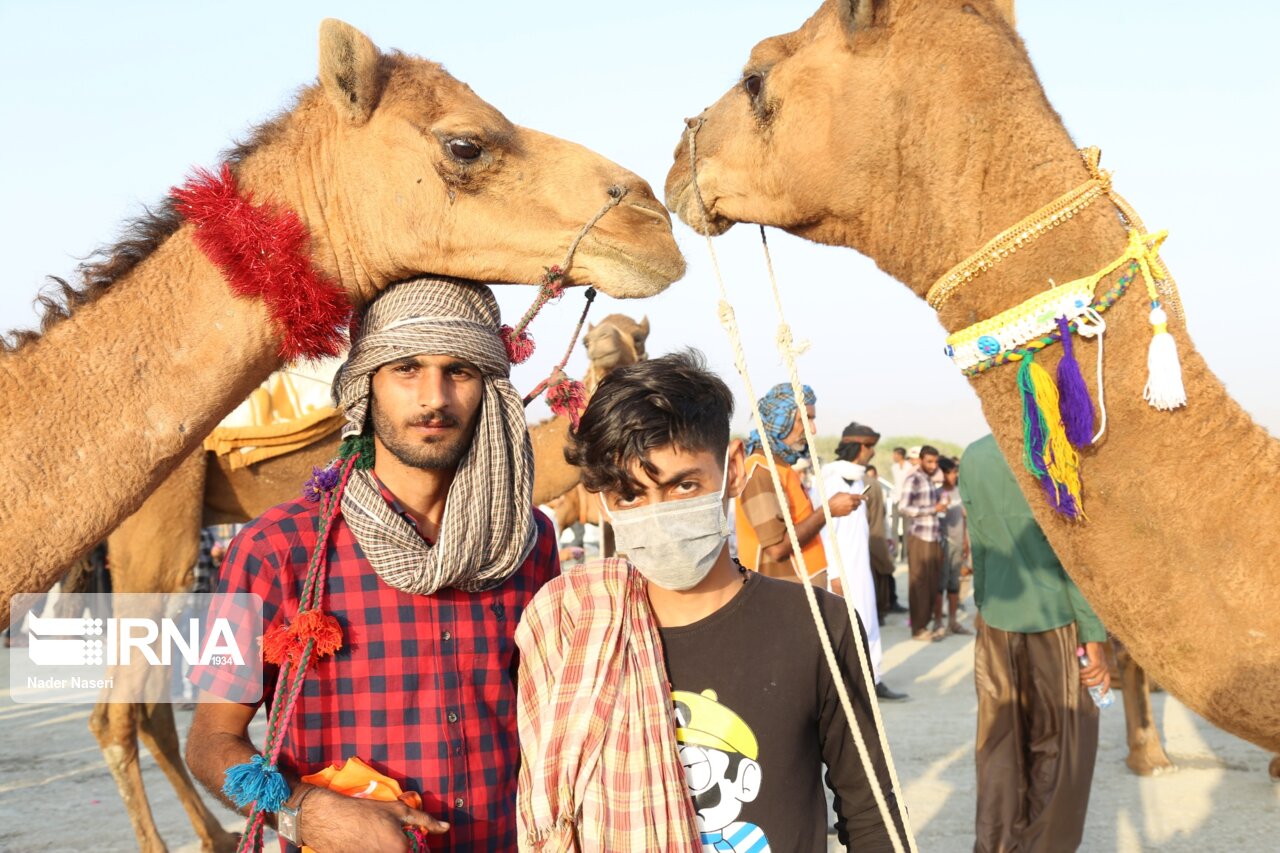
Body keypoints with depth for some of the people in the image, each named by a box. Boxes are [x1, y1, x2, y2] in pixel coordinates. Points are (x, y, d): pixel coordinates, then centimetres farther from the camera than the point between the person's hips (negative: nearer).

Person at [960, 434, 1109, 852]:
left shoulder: (973, 456, 4)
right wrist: (1094, 635, -9)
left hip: (995, 618, 5)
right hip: (1052, 617, -5)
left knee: (1000, 742, 12)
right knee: (1058, 743, 7)